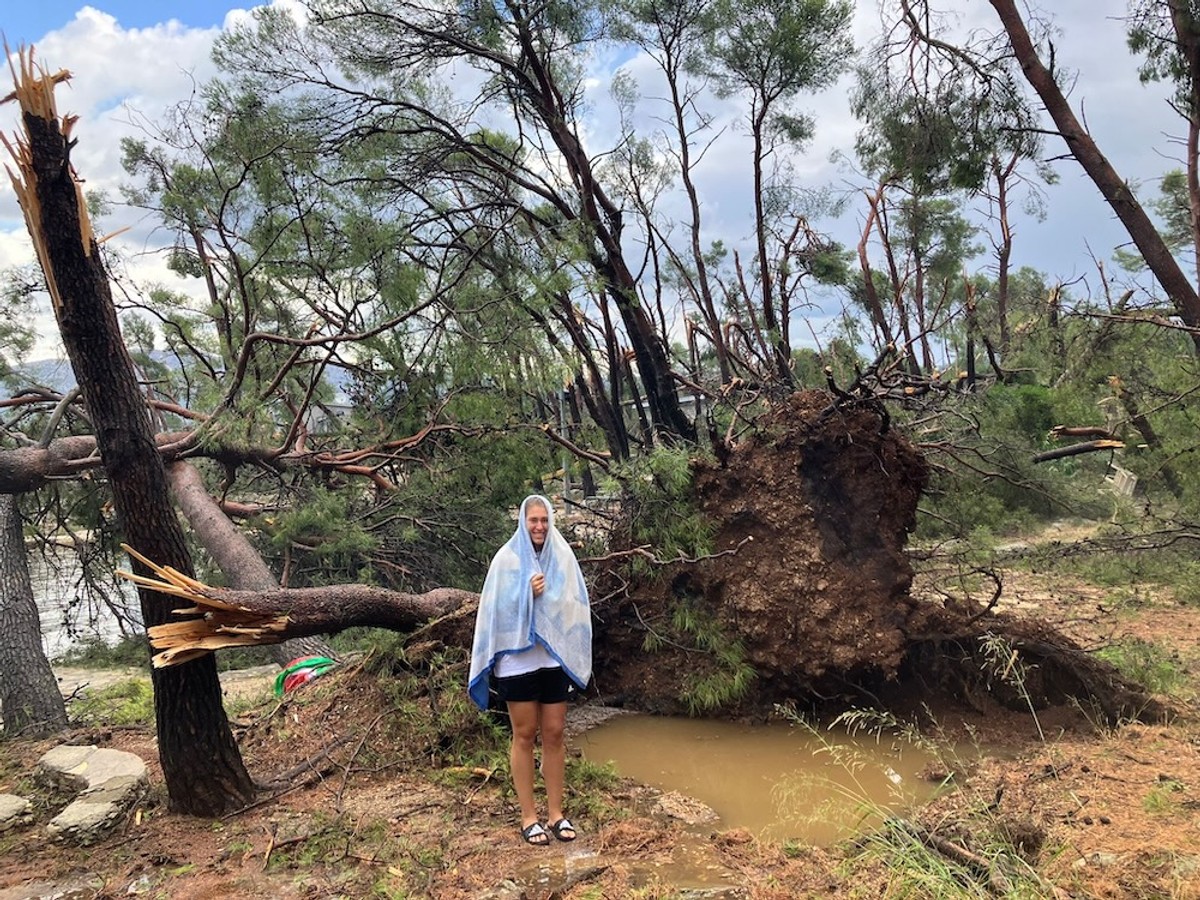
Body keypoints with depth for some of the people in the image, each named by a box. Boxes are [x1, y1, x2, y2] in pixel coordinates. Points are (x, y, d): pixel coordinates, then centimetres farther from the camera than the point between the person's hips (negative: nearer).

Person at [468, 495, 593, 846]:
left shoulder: (563, 556, 2)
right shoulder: (507, 558, -4)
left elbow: (575, 604, 0)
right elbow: (497, 607, -7)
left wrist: (544, 594, -13)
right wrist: (528, 594, -19)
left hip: (555, 657, 2)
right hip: (518, 658, -2)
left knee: (554, 734, 8)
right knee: (525, 735, 7)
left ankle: (555, 812, 20)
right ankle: (528, 816, 16)